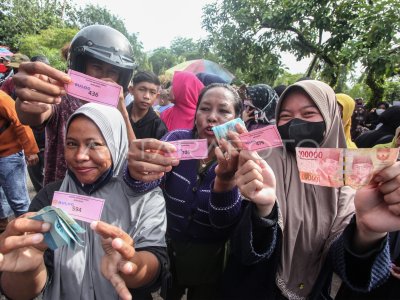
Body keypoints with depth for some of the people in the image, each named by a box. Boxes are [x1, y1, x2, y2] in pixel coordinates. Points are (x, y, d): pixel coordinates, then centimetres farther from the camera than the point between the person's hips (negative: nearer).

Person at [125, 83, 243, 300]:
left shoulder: (239, 160, -16)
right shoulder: (177, 139, -11)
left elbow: (224, 222, -26)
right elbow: (153, 178, -26)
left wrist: (225, 179, -46)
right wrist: (138, 173, -50)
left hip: (210, 259, -1)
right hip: (166, 249, 2)